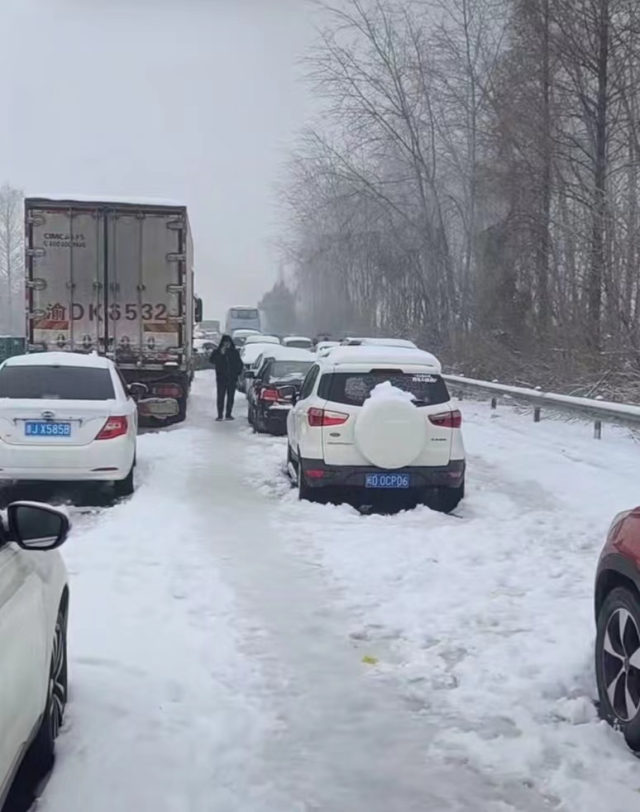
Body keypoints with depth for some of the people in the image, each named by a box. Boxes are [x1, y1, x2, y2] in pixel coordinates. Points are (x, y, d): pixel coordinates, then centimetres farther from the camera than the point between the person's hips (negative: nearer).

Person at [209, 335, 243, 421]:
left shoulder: (235, 352, 8)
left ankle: (228, 414, 9)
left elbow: (239, 364, 16)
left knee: (230, 397, 2)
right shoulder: (217, 352, 3)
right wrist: (221, 354, -18)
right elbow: (212, 361, -12)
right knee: (220, 397, -6)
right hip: (221, 378, -2)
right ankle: (219, 415, -4)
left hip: (232, 378, 2)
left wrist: (238, 373, 5)